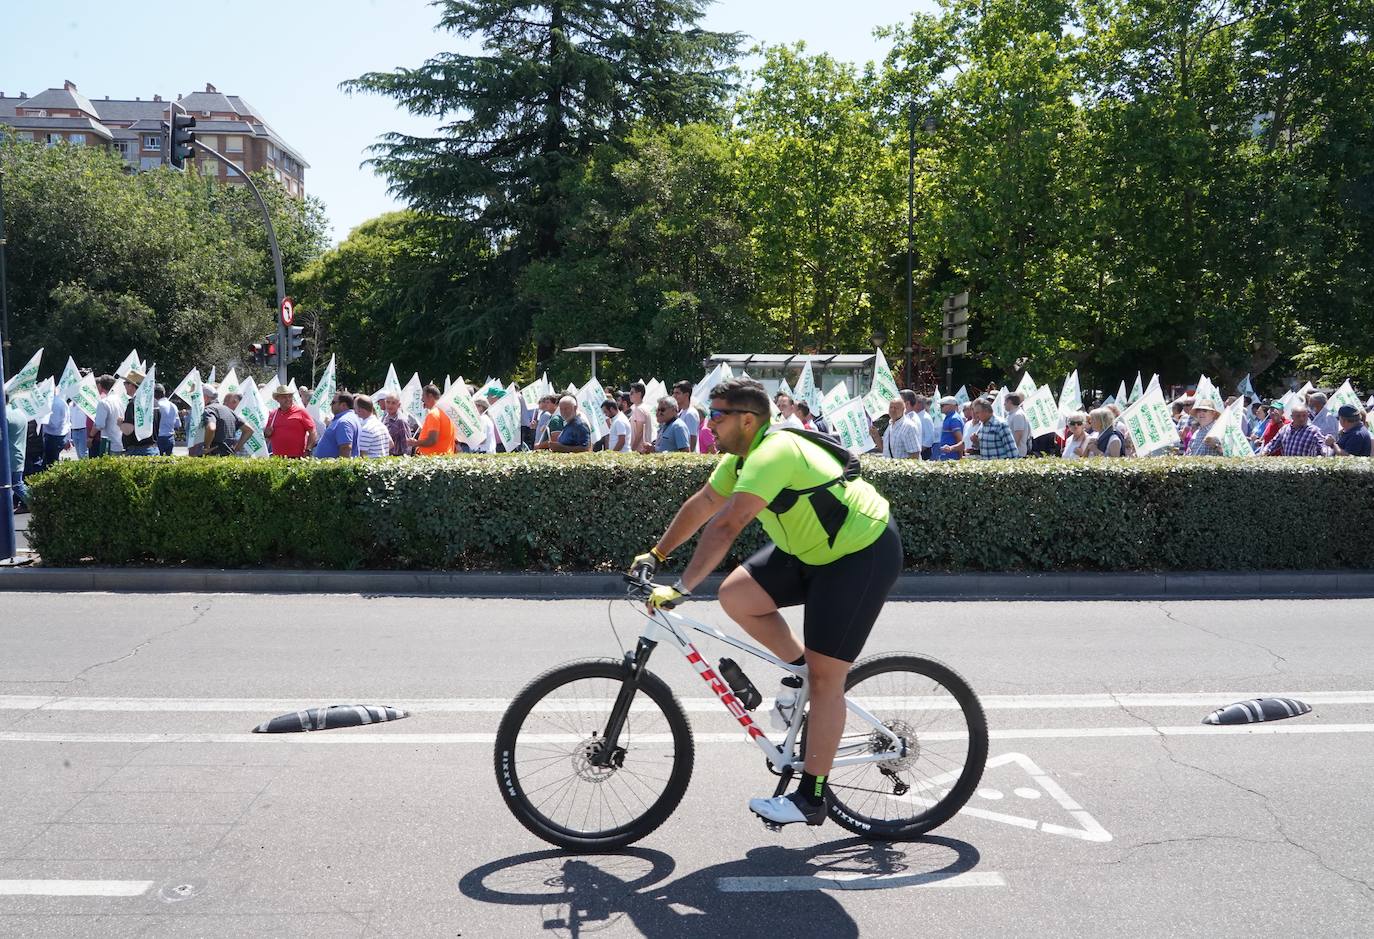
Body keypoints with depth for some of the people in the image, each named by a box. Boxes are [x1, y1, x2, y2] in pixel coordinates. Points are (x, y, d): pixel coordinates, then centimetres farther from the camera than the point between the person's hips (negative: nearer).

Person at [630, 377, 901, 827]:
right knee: (735, 595, -5)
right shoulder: (741, 456, 3)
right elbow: (700, 505, 12)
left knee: (824, 678, -8)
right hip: (814, 549, 9)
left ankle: (811, 798, 2)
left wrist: (682, 587, -38)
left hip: (864, 553, -9)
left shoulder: (773, 453, -28)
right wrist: (655, 555, 14)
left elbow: (725, 525, -36)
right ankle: (801, 670, 14)